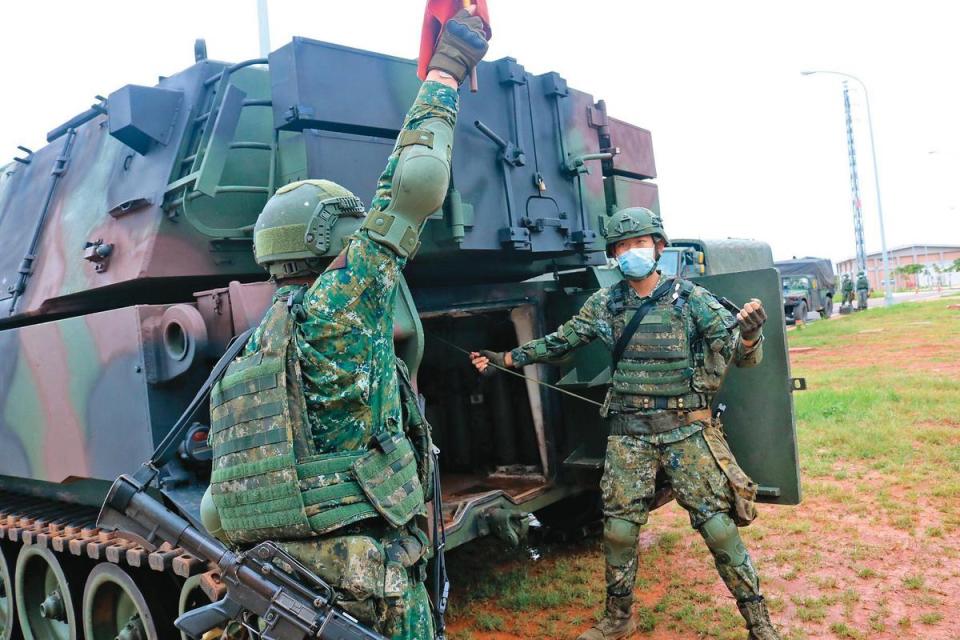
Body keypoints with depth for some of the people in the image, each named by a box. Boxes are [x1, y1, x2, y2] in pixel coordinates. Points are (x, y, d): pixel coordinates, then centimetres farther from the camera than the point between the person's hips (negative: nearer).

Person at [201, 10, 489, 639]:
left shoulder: (243, 361, 12)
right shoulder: (333, 310, -12)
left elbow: (217, 512, 13)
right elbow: (414, 184, -15)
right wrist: (445, 70, -2)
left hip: (281, 588, 8)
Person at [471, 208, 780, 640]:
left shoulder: (691, 298, -3)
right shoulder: (605, 304, 4)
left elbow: (742, 357, -5)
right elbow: (558, 343, 13)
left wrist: (748, 333, -28)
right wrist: (503, 359, 12)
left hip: (686, 430, -2)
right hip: (628, 434, 2)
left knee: (718, 526, 0)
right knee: (618, 530, 8)